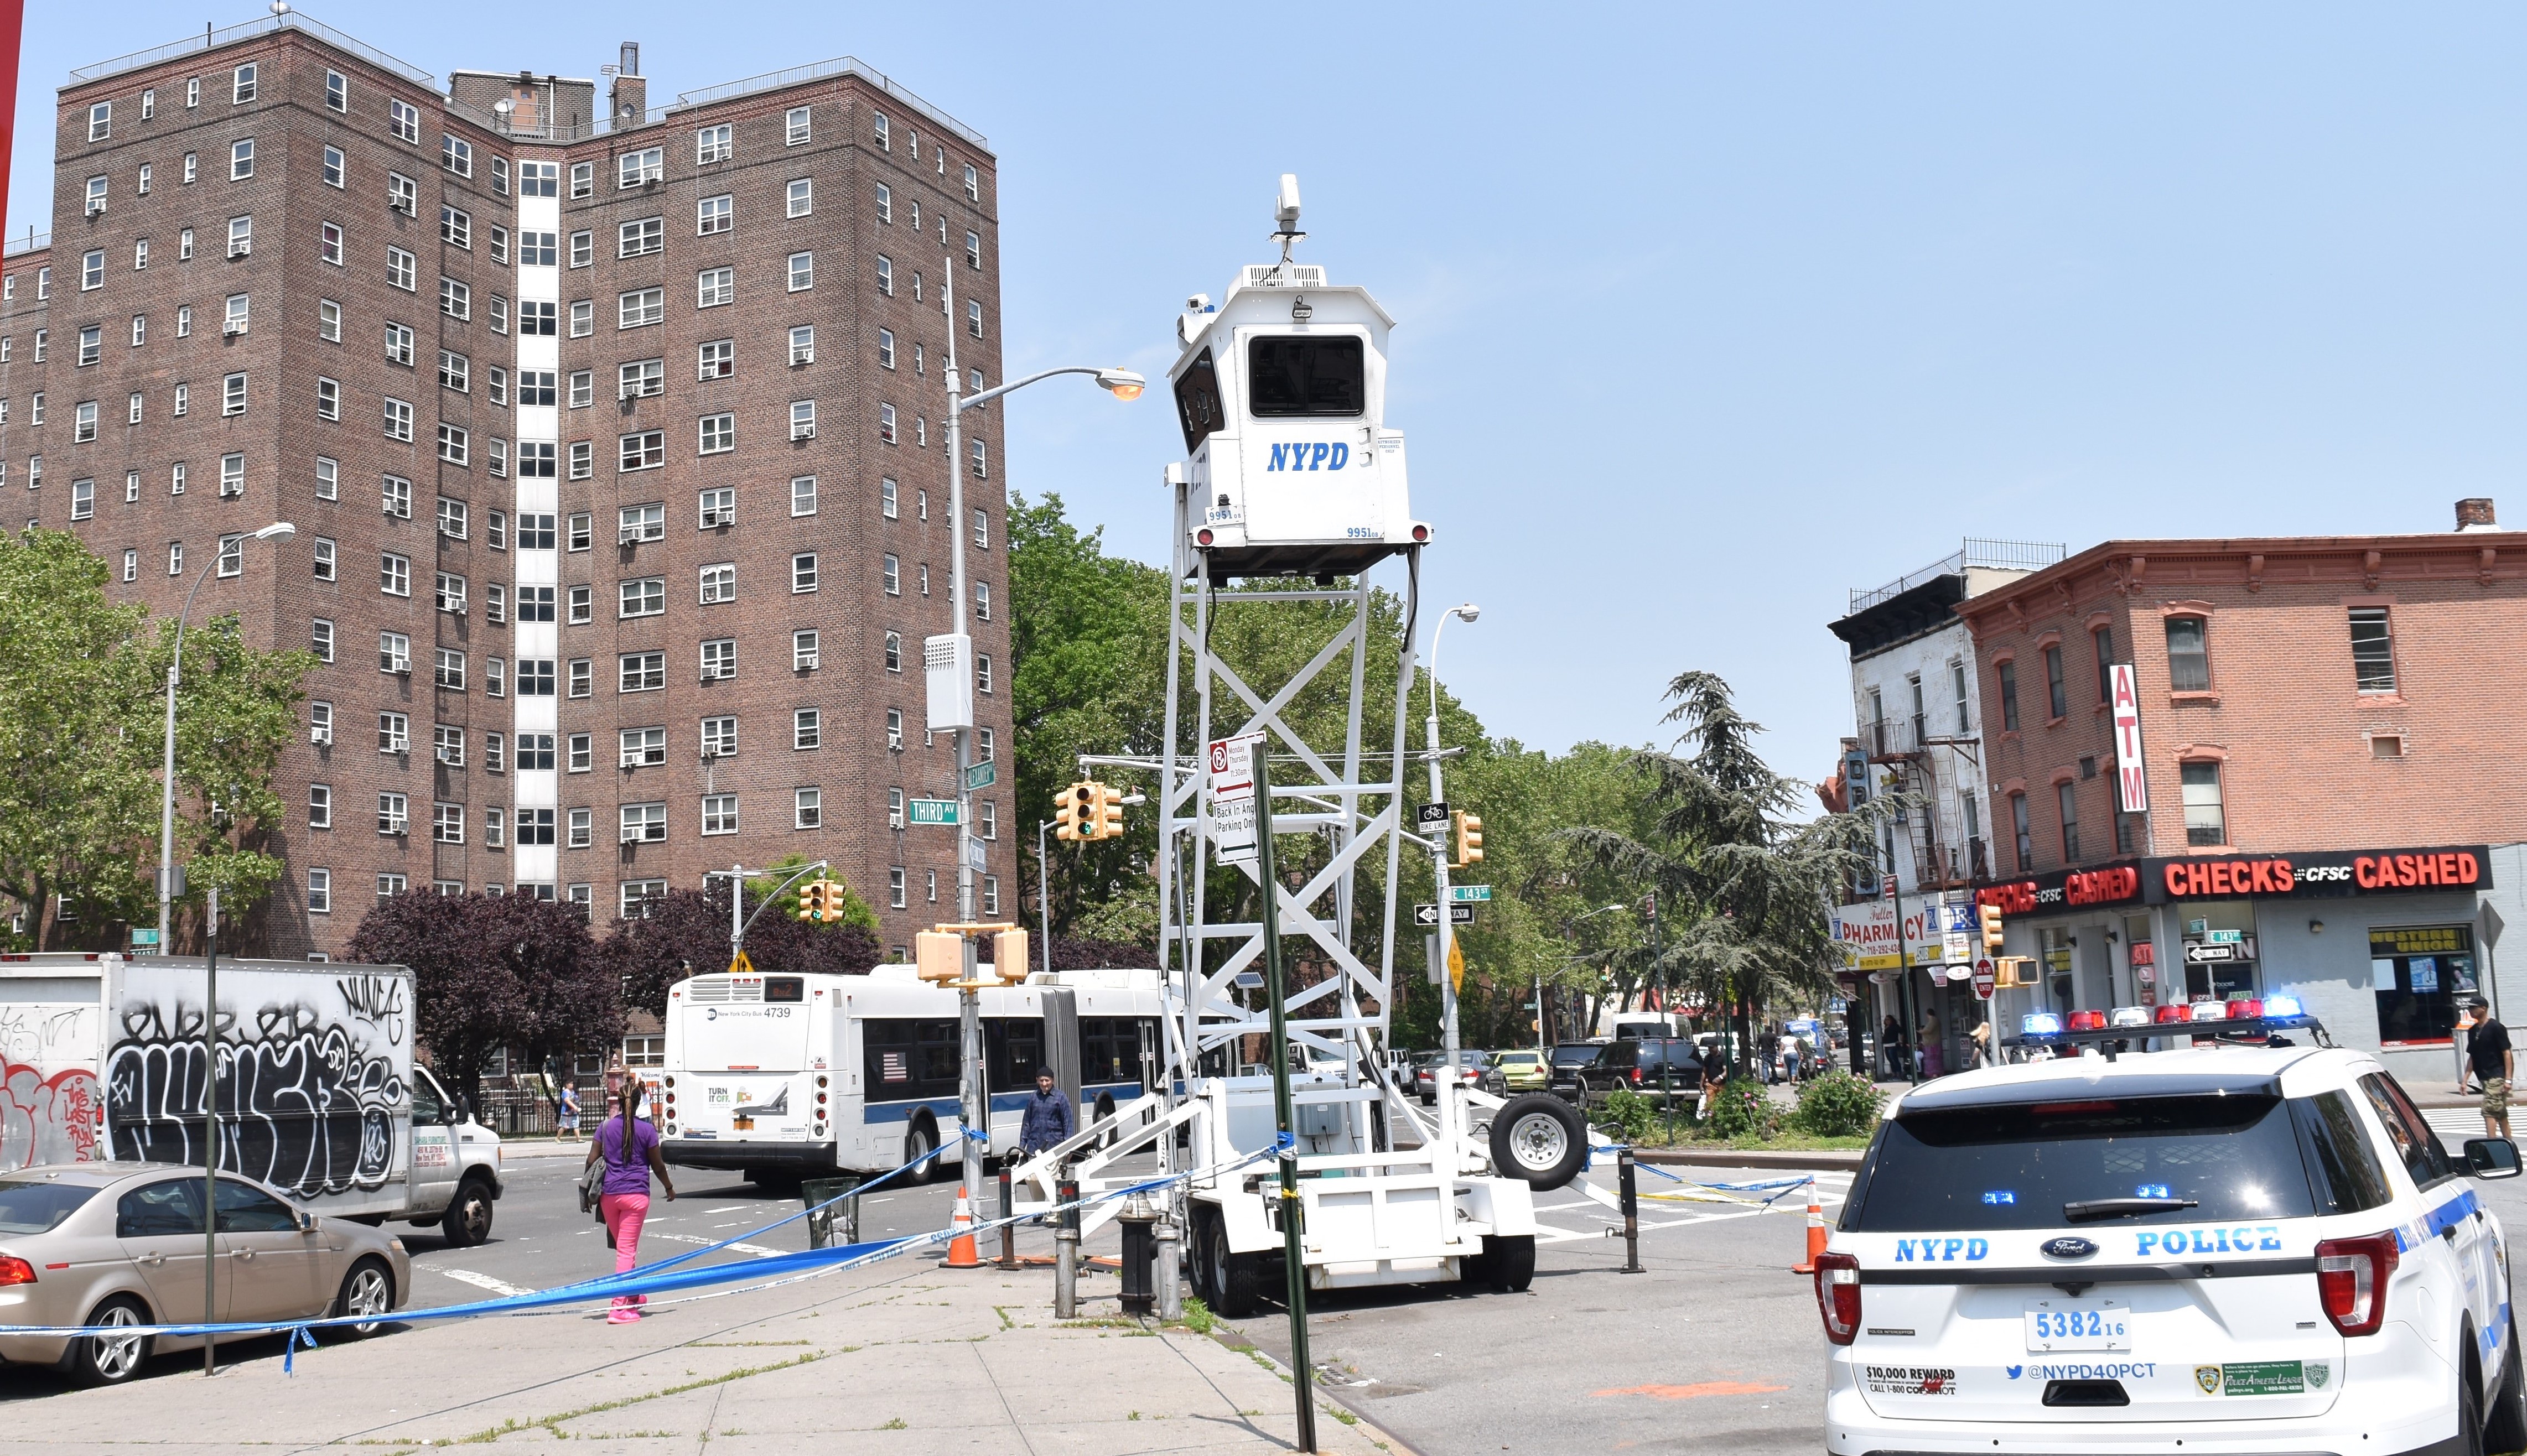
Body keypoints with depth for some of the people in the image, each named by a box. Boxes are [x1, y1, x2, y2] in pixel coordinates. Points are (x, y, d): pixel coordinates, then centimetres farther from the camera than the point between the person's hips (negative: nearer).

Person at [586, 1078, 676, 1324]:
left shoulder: (607, 1127, 5)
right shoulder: (647, 1129, -3)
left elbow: (592, 1160, 4)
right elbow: (658, 1165, 2)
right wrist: (669, 1187, 18)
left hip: (609, 1194, 4)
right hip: (636, 1194, -4)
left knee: (623, 1247, 19)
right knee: (627, 1250, -4)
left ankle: (633, 1296, 34)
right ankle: (619, 1308, -11)